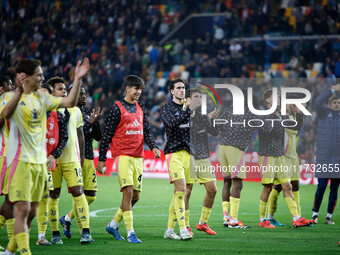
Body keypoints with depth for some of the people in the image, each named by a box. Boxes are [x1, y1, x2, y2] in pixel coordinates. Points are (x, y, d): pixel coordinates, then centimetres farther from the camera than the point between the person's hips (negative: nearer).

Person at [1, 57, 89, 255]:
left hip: (40, 161, 7)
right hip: (20, 160, -7)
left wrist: (78, 79, 3)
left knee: (32, 212, 9)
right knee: (22, 209, -13)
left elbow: (69, 102, 13)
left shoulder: (41, 97, 13)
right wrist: (19, 91, -42)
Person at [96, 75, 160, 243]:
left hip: (138, 157, 7)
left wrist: (153, 147, -2)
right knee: (128, 192, -14)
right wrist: (101, 159, -7)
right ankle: (130, 233, -13)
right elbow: (106, 134, -5)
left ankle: (113, 225, 23)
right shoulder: (117, 109, -4)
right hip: (123, 155, -7)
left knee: (135, 196, 7)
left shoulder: (140, 109, 16)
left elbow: (146, 131, 18)